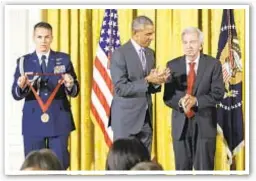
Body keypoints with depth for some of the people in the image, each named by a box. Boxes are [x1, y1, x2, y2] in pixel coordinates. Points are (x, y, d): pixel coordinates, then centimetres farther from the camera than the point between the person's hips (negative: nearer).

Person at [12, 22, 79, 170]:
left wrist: (70, 85, -20)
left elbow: (75, 92, 2)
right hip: (33, 122, 0)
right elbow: (16, 95, -2)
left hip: (59, 120, 0)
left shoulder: (64, 59, 6)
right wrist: (21, 86, -24)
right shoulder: (24, 62, 4)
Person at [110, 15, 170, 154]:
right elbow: (121, 88, -17)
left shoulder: (150, 53, 11)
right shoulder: (120, 54, -12)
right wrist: (147, 80, -23)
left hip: (146, 117, 7)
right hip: (126, 118, -7)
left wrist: (156, 81, -8)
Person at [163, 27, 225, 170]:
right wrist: (180, 102, -20)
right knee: (182, 168, 7)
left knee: (204, 168, 0)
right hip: (181, 124, 2)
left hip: (204, 124, -2)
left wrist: (196, 101, -22)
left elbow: (218, 94, -7)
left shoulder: (213, 64, -1)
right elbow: (167, 97, 3)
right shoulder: (172, 65, 5)